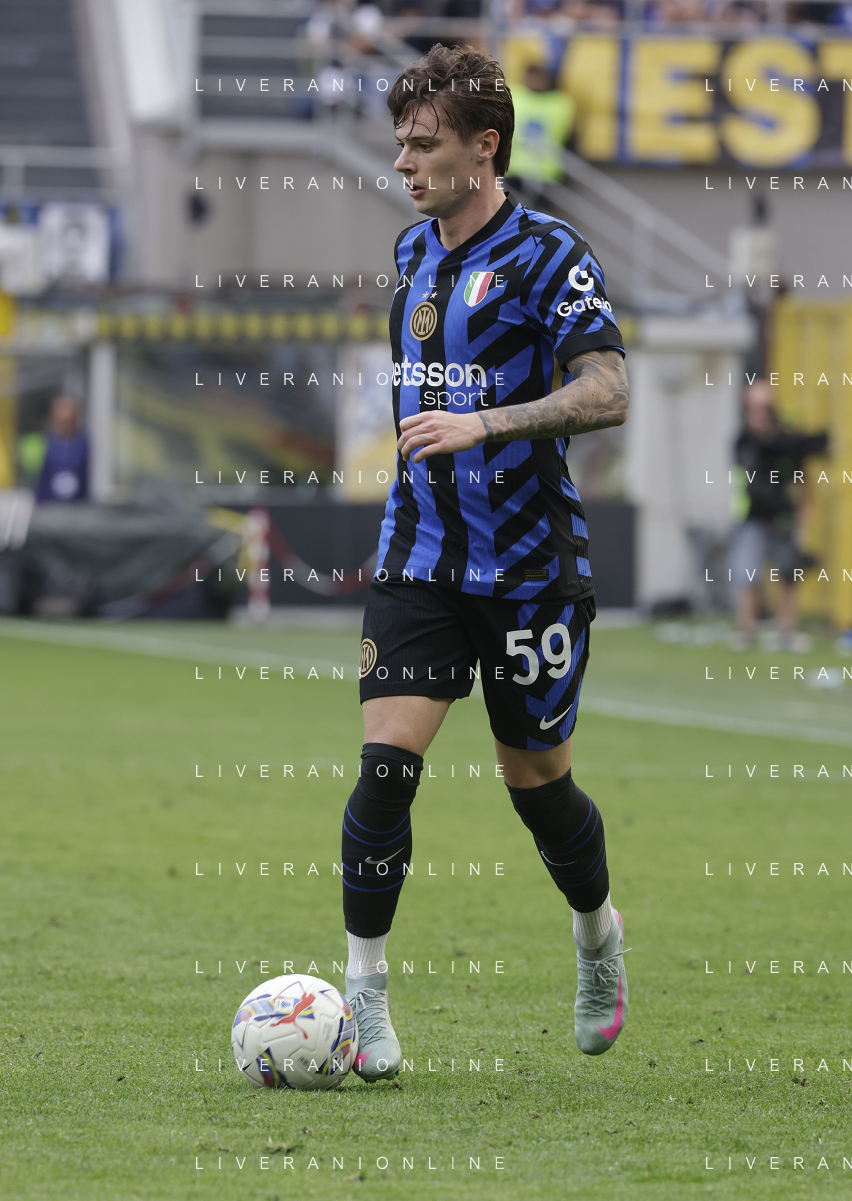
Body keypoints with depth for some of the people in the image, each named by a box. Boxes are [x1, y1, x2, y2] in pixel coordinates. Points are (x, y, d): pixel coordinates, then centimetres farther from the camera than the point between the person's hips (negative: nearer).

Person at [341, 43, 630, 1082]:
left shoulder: (547, 255, -11)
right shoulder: (413, 250, 10)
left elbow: (607, 392, -21)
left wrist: (485, 424, -30)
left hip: (529, 567, -4)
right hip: (419, 558, 4)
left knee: (536, 782, 8)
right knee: (386, 763, -12)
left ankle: (598, 934, 38)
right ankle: (364, 996, -6)